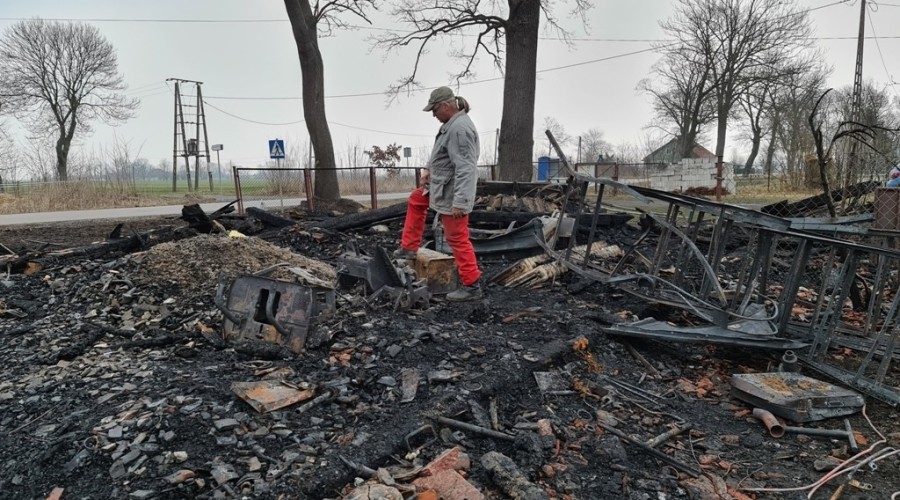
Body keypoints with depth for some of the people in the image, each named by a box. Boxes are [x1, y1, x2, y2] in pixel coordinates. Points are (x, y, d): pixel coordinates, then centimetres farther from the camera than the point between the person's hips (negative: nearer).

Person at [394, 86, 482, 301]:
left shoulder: (460, 129, -25)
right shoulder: (452, 123, 8)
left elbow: (465, 168, -31)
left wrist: (460, 202, -33)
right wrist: (429, 170, 21)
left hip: (451, 192, -11)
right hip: (441, 183, 11)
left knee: (458, 238, -5)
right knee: (416, 199, 28)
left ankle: (472, 287, 5)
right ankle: (409, 248, 36)